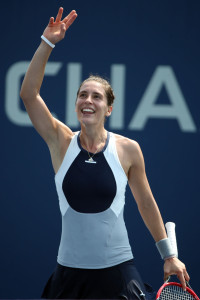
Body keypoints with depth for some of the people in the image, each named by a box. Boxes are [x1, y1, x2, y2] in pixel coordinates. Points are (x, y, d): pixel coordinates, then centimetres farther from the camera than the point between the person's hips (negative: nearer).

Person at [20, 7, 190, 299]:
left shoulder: (128, 149, -2)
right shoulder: (61, 142, -1)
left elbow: (146, 203, 9)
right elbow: (29, 94, -12)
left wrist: (169, 255, 12)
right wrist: (47, 43, -19)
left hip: (117, 272, -1)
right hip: (70, 273, 1)